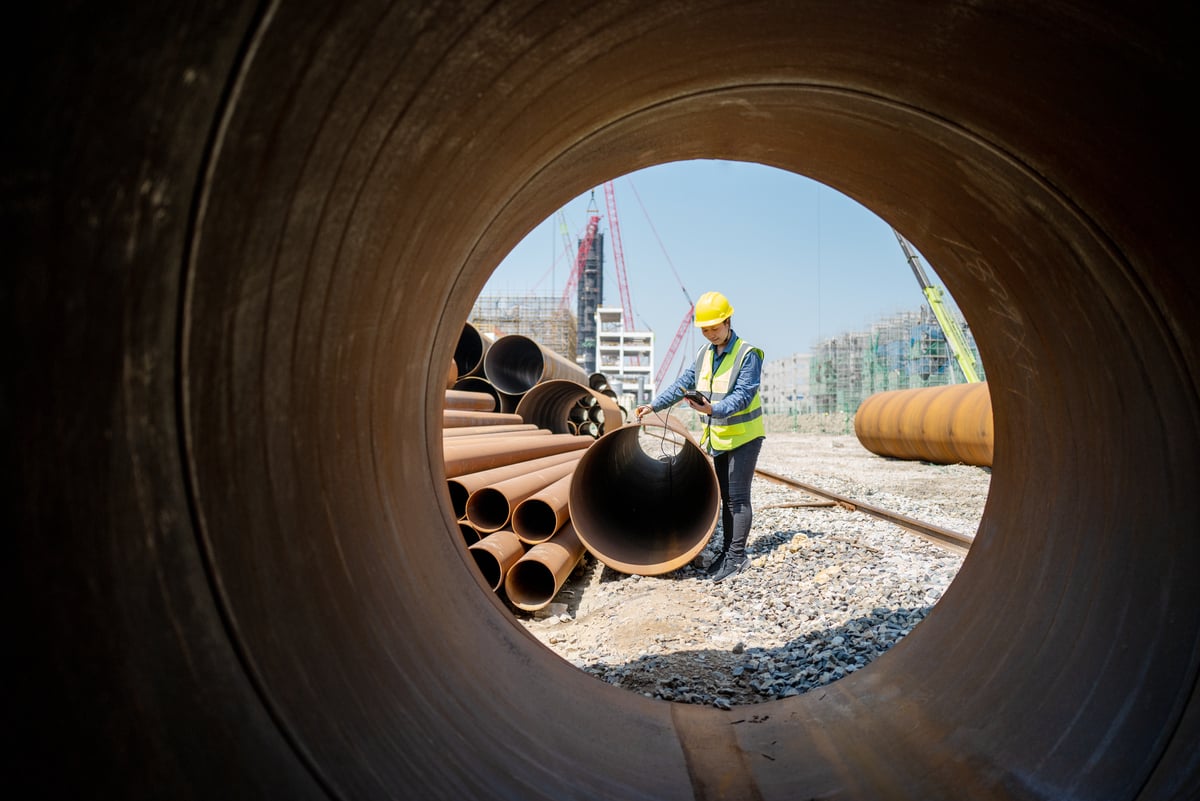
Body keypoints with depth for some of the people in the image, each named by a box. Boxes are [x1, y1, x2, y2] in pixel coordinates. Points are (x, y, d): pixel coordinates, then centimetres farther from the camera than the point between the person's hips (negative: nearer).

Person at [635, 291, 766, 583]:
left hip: (744, 435, -7)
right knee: (726, 497, 13)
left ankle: (737, 556, 4)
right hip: (718, 437, 7)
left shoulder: (747, 354, -16)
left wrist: (714, 409, -40)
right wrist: (653, 405, 3)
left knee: (737, 497, -4)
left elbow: (742, 395, -24)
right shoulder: (705, 353, 6)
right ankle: (727, 551, 22)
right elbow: (683, 384, 10)